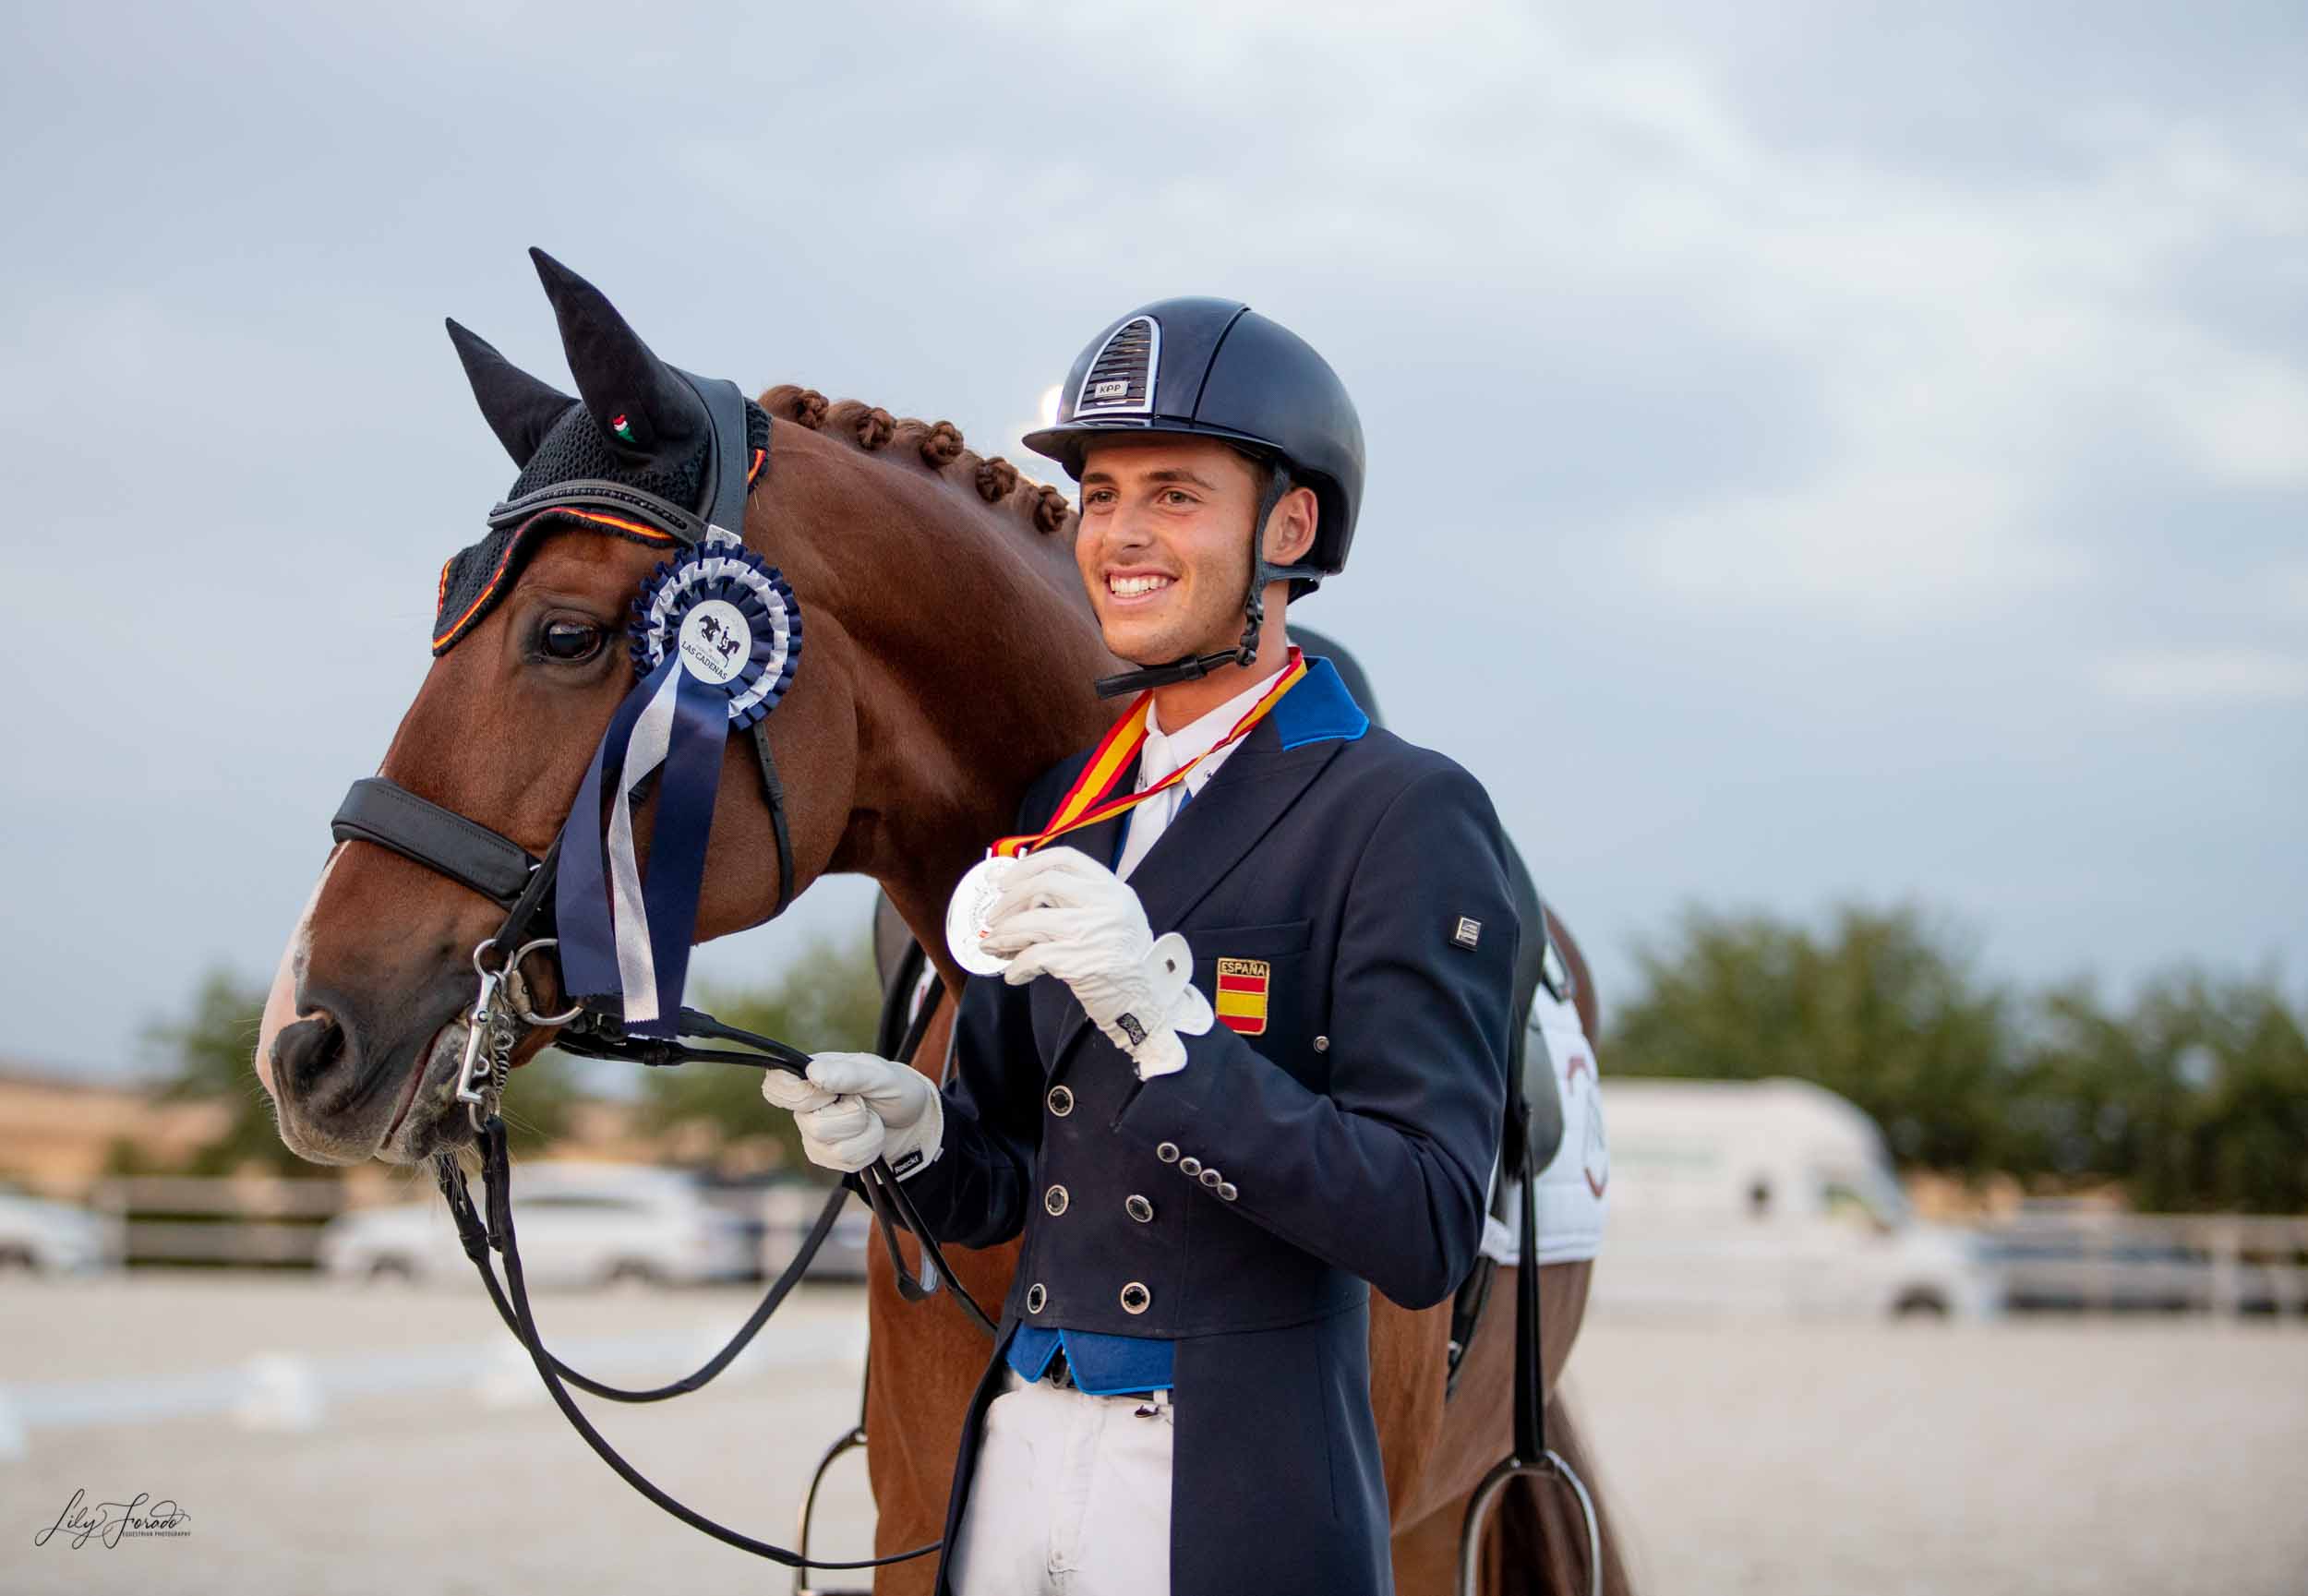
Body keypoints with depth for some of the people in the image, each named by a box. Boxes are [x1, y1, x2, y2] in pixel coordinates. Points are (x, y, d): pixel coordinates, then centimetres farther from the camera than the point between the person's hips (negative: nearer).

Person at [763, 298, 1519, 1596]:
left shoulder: (1408, 817, -11)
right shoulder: (1063, 806, 10)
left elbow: (1428, 1237, -18)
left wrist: (1166, 1028, -27)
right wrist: (916, 1137, -6)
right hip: (1018, 1458, 6)